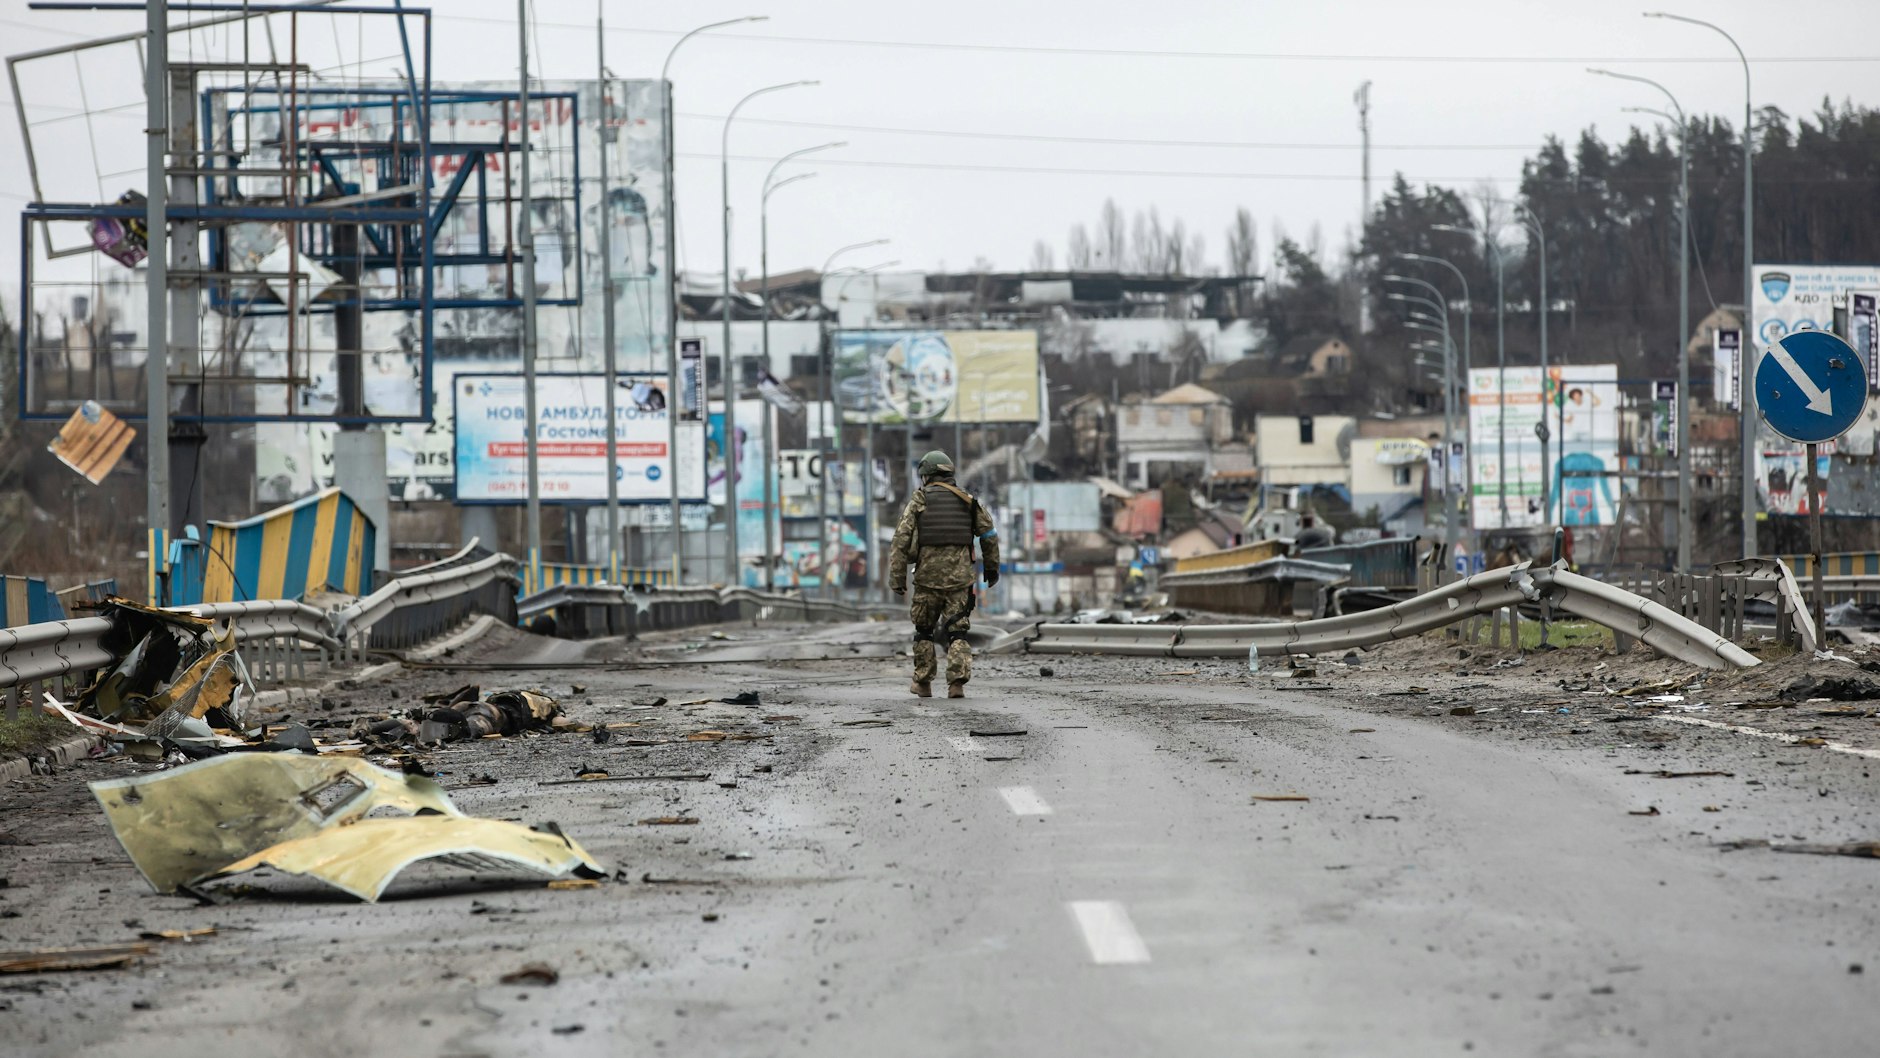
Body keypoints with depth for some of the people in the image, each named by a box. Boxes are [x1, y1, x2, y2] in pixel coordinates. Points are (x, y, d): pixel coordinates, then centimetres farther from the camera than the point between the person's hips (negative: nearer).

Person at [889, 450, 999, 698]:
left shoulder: (918, 501, 1)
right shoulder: (966, 499, 8)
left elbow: (902, 540, -7)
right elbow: (989, 533, 9)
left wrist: (897, 579, -6)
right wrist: (992, 567, 20)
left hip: (928, 576, -1)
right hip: (960, 575, 1)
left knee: (924, 630, 15)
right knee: (957, 632, 3)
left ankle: (923, 683, 18)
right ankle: (957, 683, -13)